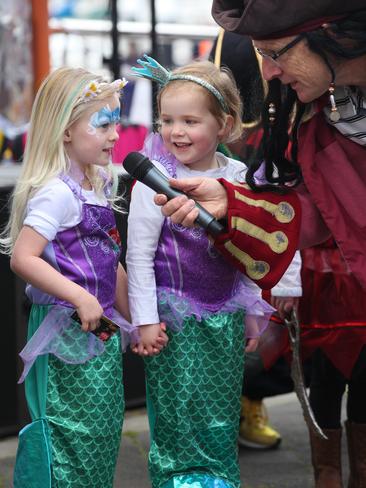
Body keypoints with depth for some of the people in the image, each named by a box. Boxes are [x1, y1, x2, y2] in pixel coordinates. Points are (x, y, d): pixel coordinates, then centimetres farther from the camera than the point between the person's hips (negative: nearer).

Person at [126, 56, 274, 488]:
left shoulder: (236, 175, 1)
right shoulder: (157, 176, -12)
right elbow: (139, 254, -10)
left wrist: (254, 311, 13)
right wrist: (145, 320, -11)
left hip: (226, 315, 4)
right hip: (177, 317, -4)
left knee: (221, 416, 11)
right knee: (178, 413, 2)